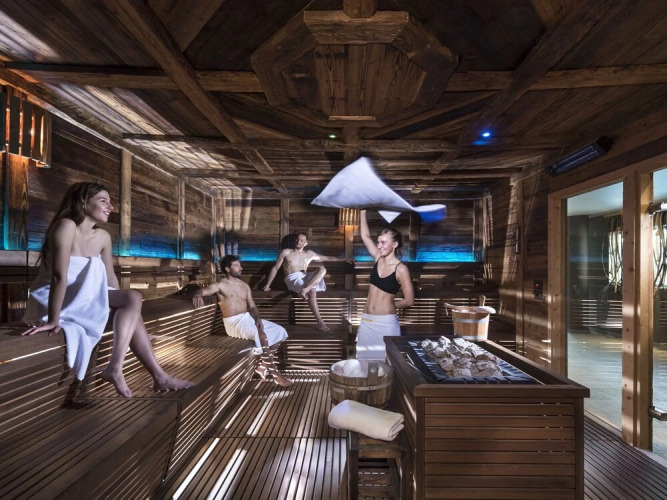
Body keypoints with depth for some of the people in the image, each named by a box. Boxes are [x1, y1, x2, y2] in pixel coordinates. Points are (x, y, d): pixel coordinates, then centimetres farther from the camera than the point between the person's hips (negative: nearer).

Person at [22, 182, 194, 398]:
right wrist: (53, 320, -30)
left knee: (132, 300, -9)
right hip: (54, 301, -8)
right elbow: (59, 277, -27)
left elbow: (110, 278, 8)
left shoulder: (103, 237, 3)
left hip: (84, 298, 8)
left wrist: (121, 304, 5)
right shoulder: (66, 226, -19)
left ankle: (116, 368, -12)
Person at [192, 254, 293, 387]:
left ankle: (263, 365, -2)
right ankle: (275, 373, -22)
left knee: (279, 331, -6)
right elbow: (201, 291, -16)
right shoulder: (221, 285, -2)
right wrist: (197, 295, -42)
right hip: (233, 322, -7)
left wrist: (258, 319, -8)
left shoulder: (245, 286, 16)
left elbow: (252, 307, 13)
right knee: (261, 334, -32)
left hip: (248, 318, 7)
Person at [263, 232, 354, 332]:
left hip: (305, 278, 4)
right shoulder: (286, 252, 14)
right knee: (312, 291, -34)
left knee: (322, 269, -25)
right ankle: (320, 322, -36)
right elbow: (275, 268, 12)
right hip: (293, 278, -4)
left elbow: (327, 258, 26)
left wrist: (344, 259, 19)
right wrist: (268, 284, 3)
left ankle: (305, 289, -40)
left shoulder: (309, 254, 22)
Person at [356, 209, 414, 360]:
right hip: (366, 321, 5)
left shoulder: (401, 269, -11)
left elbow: (409, 300, -7)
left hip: (386, 323, -5)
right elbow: (365, 236, 7)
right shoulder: (378, 258, 3)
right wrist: (363, 211, 6)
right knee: (366, 359, 11)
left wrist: (389, 305, 4)